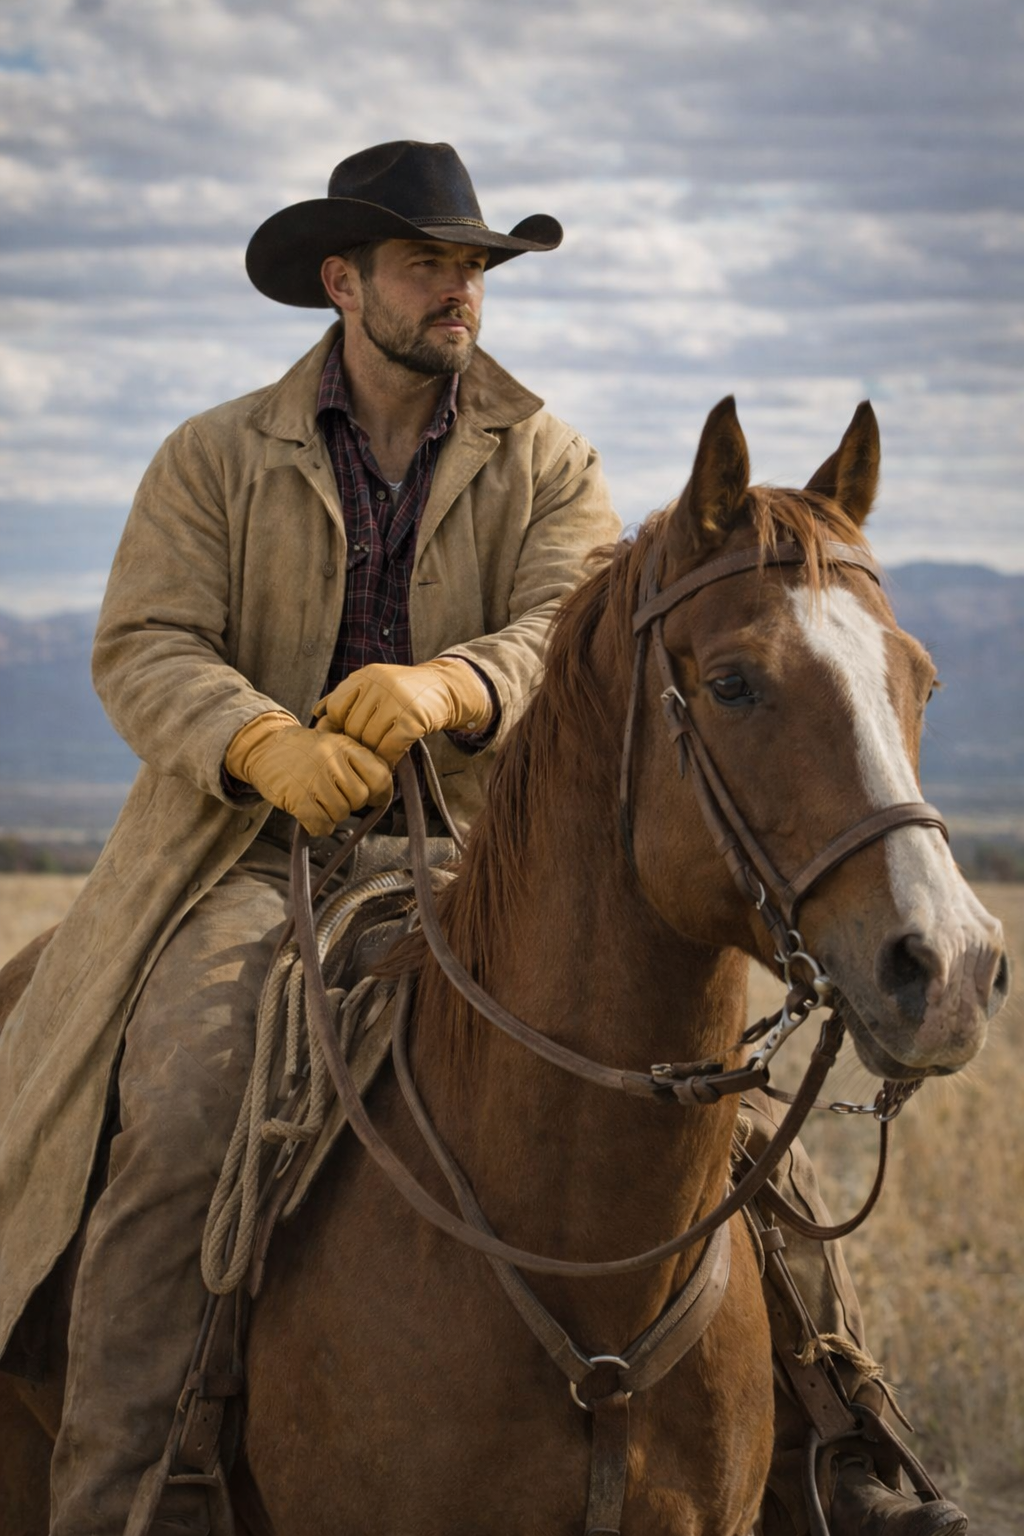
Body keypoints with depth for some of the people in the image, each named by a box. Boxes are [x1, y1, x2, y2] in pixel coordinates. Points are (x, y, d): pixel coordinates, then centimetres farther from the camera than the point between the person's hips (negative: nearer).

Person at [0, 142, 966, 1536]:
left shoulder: (549, 465, 9)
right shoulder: (216, 461, 6)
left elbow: (574, 636, -7)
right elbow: (146, 652, -5)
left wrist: (443, 686, -31)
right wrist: (269, 746, -28)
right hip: (261, 849, -2)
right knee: (183, 1104, -30)